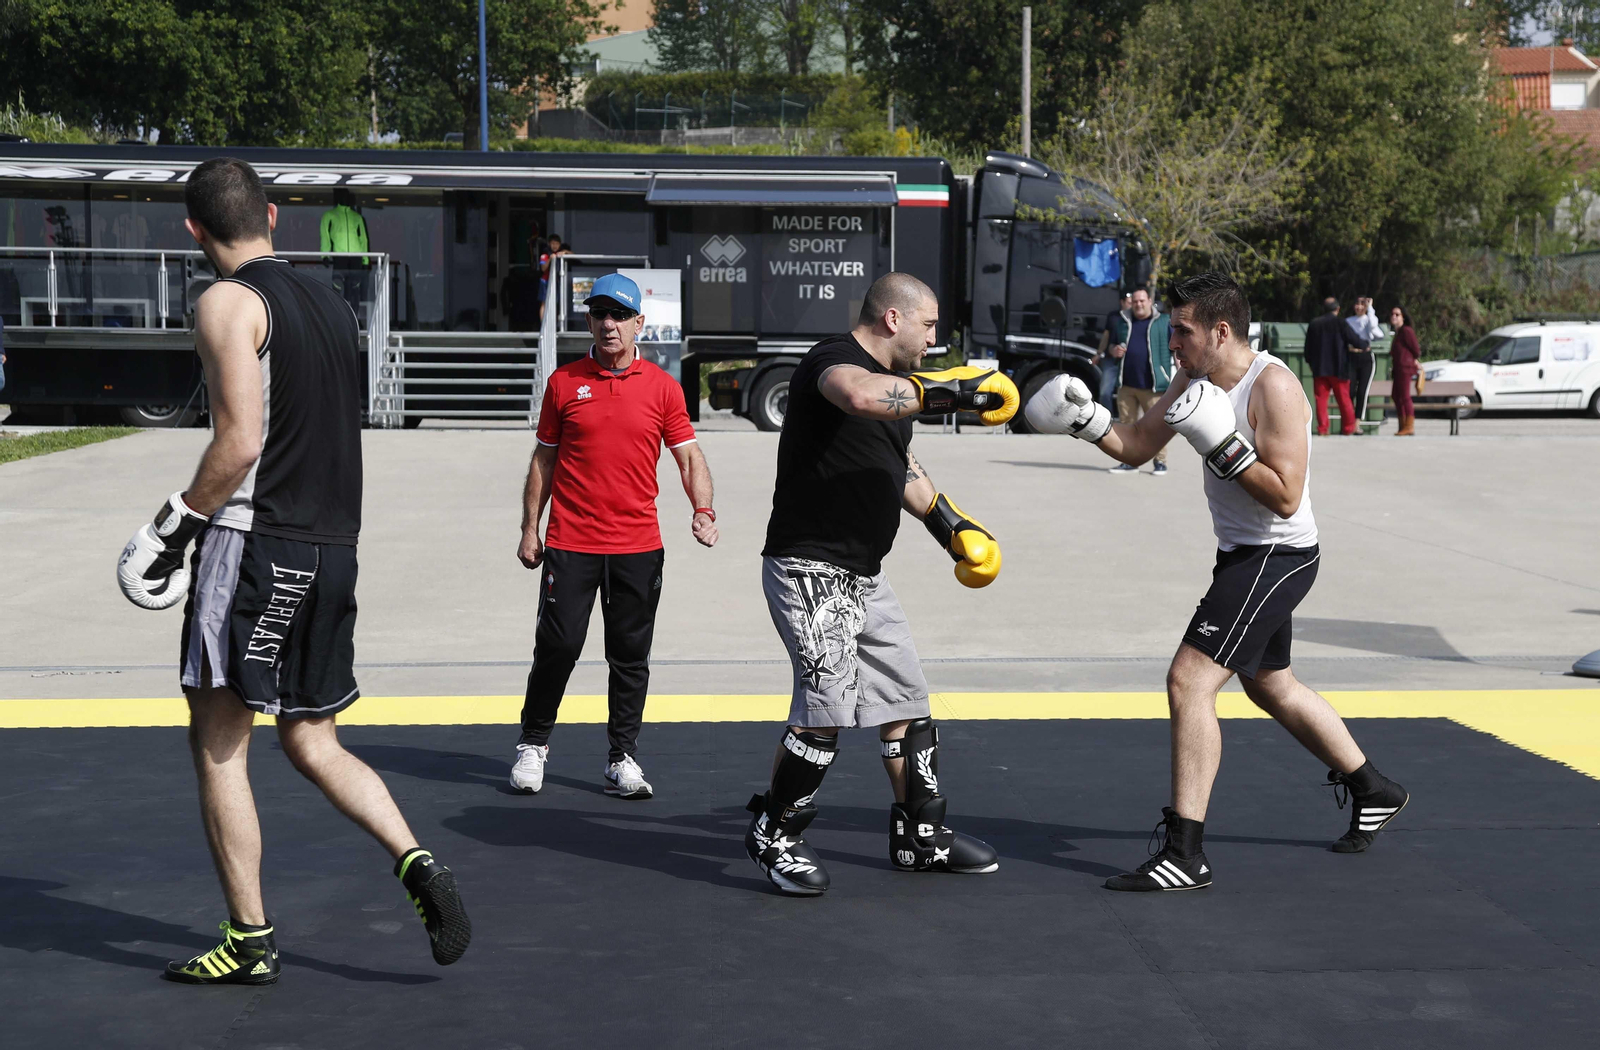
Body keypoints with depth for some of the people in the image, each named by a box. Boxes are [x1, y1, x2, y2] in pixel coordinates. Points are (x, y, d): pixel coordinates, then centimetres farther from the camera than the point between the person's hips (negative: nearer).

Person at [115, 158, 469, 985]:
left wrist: (173, 525, -8)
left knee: (217, 741, 2)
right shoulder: (329, 302, 15)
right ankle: (414, 862, -3)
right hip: (333, 547, 8)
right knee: (310, 740, 15)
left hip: (256, 545, -8)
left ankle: (250, 941, 6)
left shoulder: (229, 302, -9)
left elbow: (240, 442, -19)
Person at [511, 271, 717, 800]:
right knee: (558, 646, -3)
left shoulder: (662, 386, 4)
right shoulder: (563, 382, 5)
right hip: (571, 543, -1)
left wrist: (703, 510, -13)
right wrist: (530, 528, 6)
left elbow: (690, 457, 4)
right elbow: (543, 459, 10)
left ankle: (622, 759, 14)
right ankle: (533, 745, 17)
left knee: (631, 656, 5)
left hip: (638, 546, 1)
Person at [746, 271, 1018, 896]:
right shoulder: (832, 361, -14)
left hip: (864, 575, 10)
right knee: (827, 710, -13)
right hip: (810, 569, -10)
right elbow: (860, 397, -40)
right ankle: (772, 836, 5)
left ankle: (920, 835, 26)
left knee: (905, 699, 14)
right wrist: (954, 392, -34)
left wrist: (953, 528, 27)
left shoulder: (894, 384, 17)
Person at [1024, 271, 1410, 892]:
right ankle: (1373, 792, 44)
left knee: (1190, 682, -17)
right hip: (1244, 555, 10)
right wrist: (1086, 419, -7)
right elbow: (1136, 446, 10)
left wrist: (1221, 445, -31)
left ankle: (1184, 853, -15)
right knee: (1270, 687, 25)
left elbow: (1285, 496, -26)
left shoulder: (1273, 386, -21)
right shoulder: (1196, 379, 4)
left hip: (1277, 556, -10)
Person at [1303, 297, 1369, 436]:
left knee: (1321, 399, 4)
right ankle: (1348, 428, 10)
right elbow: (1356, 341, -6)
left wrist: (1310, 362, 23)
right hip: (1338, 368, -2)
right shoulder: (1341, 324, -8)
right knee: (1344, 399, 6)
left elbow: (1308, 347, 9)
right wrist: (1366, 344, 15)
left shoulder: (1314, 324, 3)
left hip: (1319, 368, 2)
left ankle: (1322, 428, -2)